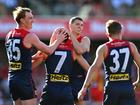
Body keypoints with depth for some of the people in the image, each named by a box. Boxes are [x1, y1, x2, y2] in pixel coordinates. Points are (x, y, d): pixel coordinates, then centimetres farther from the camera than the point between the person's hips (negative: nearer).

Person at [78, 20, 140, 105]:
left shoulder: (104, 48, 2)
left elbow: (94, 67, -9)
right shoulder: (130, 46, 7)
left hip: (112, 87, 0)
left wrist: (85, 87, -12)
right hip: (127, 87, 0)